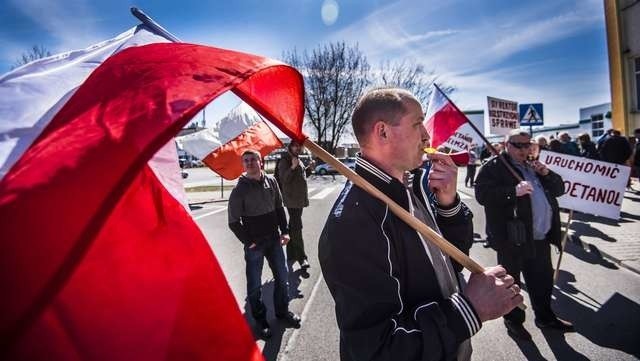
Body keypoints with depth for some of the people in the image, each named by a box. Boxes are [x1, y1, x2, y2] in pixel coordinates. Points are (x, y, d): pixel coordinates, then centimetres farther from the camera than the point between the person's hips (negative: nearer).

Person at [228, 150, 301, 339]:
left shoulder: (271, 182, 0)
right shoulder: (240, 190, -11)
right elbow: (234, 222, -7)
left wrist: (284, 231, 4)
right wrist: (249, 242, -9)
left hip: (274, 240, 4)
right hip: (254, 244, -4)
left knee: (282, 278, 15)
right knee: (255, 285, 8)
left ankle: (282, 311, 36)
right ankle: (260, 319, 28)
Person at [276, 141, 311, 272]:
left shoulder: (298, 160, 15)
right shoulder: (285, 160, -11)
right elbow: (283, 179, -22)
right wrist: (293, 167, -31)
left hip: (299, 198, 9)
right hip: (292, 199, -9)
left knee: (293, 227, 17)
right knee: (296, 228, -8)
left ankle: (291, 255, 29)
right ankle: (301, 258, -4)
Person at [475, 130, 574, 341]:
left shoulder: (534, 166, 18)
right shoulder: (493, 167, -9)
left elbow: (559, 189, 19)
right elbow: (482, 195, -22)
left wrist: (546, 174, 1)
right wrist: (514, 191, -30)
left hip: (541, 238, 8)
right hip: (513, 238, -7)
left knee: (543, 280, 22)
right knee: (511, 282, 9)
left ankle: (545, 317, 43)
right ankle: (513, 321, 28)